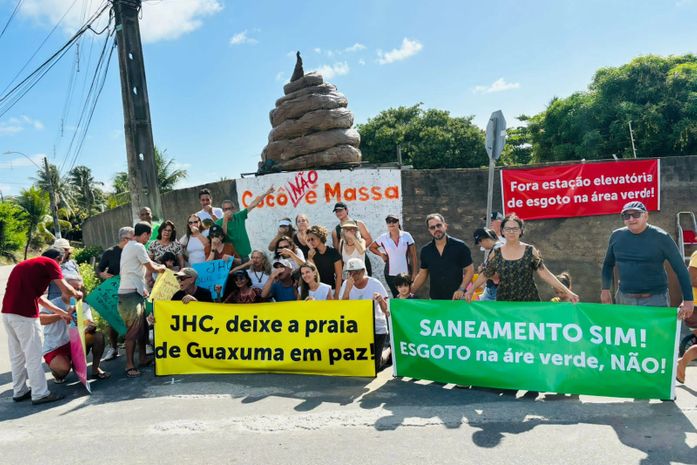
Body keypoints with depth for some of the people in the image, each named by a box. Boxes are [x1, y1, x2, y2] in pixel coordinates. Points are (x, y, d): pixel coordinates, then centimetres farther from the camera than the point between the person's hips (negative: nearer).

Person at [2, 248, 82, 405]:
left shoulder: (28, 264, 26)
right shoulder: (50, 263, 0)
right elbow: (66, 291, -7)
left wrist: (61, 313, 33)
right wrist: (77, 294, 15)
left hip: (7, 312, 9)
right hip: (24, 314, -9)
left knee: (17, 355, 18)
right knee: (33, 356, 0)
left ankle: (19, 391, 28)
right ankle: (40, 394, 7)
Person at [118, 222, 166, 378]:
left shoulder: (129, 246, 19)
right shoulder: (138, 247, -12)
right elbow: (151, 268, -5)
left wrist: (142, 288, 22)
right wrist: (161, 268, 15)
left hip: (134, 292, 10)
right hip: (131, 294, -10)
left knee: (142, 328, 14)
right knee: (133, 331, -6)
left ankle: (143, 359, 23)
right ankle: (130, 365, -1)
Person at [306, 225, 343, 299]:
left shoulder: (333, 252, -7)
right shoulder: (312, 254, 4)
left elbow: (339, 275, -6)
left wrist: (336, 294, -9)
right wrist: (310, 258, -14)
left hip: (332, 289, -3)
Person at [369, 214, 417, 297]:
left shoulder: (406, 236, -5)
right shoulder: (383, 238, -3)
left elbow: (413, 256, -1)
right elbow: (372, 247, 15)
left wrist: (414, 273, -3)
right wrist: (381, 255, 1)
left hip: (406, 273, -1)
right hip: (390, 274, 1)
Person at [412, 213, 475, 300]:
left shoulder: (460, 246, -7)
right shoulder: (426, 250, 3)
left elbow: (469, 270, -4)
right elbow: (422, 274, 11)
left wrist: (461, 289, -17)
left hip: (456, 298, -3)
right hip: (435, 299, 4)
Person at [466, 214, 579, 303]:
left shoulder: (530, 251, -2)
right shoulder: (496, 254, 0)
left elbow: (545, 274, -4)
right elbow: (485, 275, 9)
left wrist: (566, 292, -11)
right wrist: (471, 290, 1)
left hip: (529, 301, -1)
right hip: (504, 302, 1)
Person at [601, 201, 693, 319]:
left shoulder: (661, 237, -8)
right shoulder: (617, 236, 2)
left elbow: (681, 269, -6)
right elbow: (608, 264, 16)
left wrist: (688, 300, -8)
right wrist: (605, 289, 11)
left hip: (655, 300, -3)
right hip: (623, 298, 4)